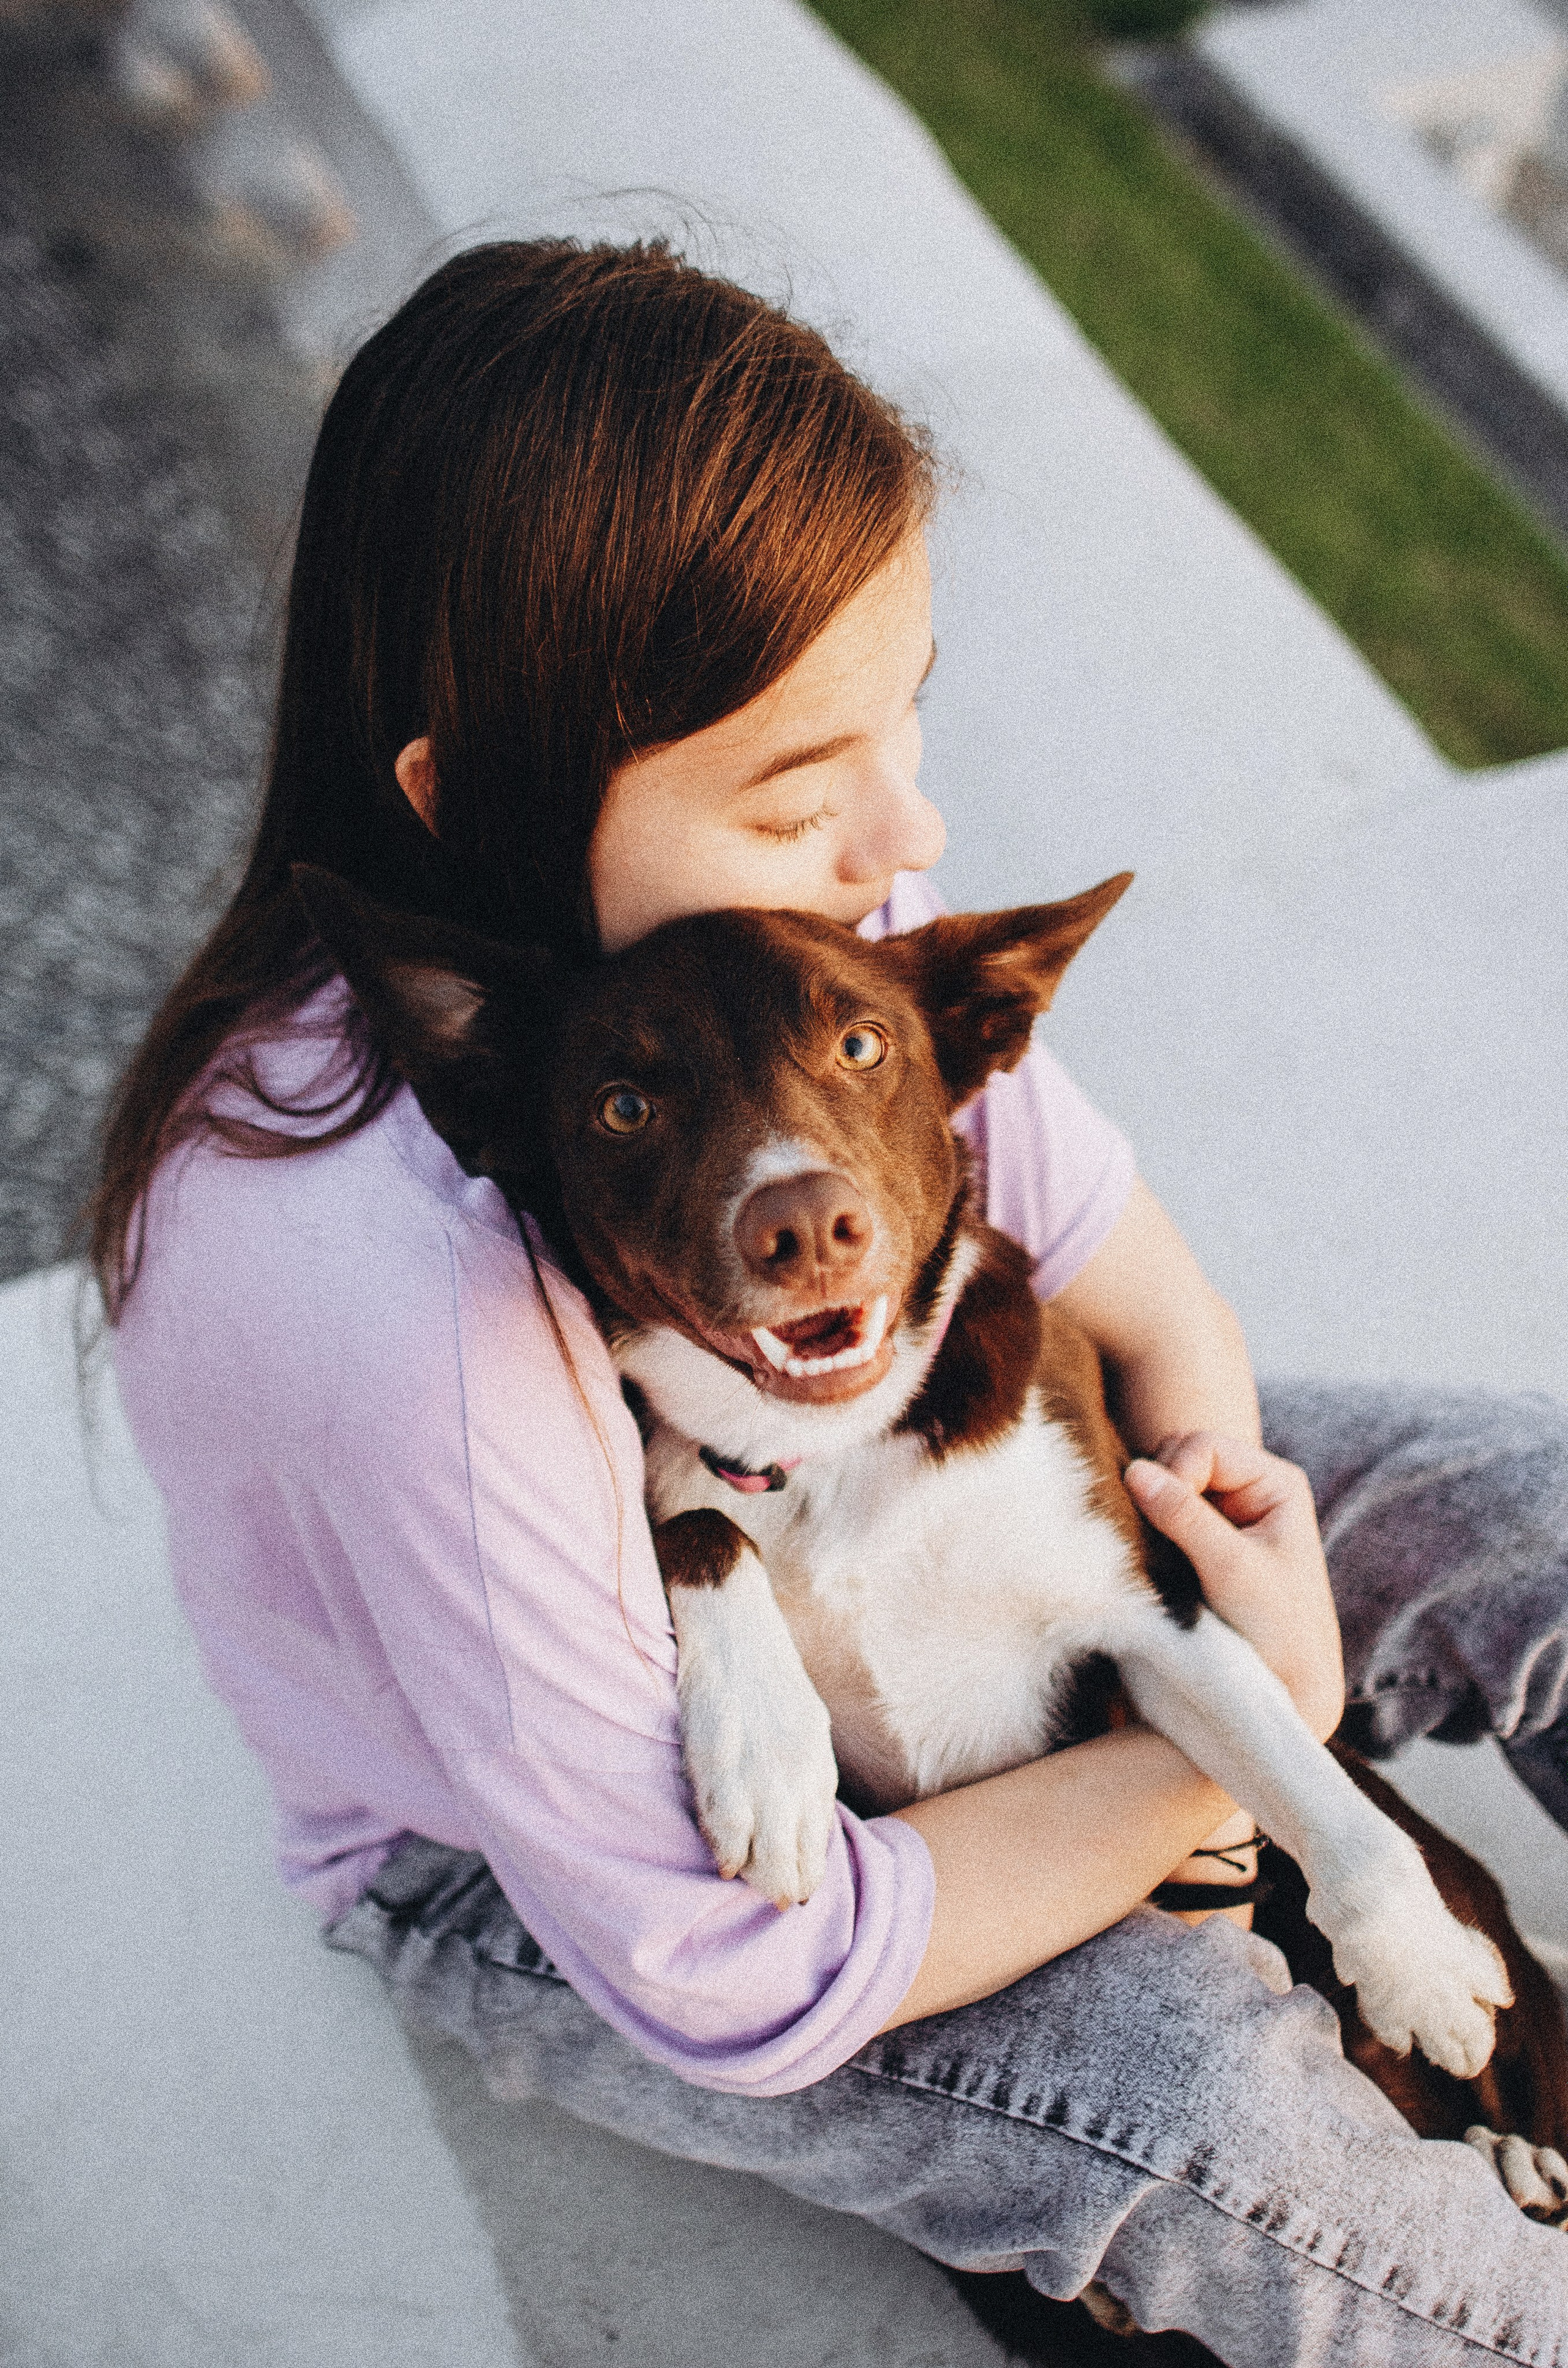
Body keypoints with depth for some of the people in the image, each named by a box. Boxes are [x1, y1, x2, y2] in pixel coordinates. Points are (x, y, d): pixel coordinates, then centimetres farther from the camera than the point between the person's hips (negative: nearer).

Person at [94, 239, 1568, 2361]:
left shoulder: (771, 874, -22)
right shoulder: (409, 1308, -41)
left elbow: (1077, 1204, -2)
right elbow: (722, 1977, -29)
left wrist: (1213, 1465, -20)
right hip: (538, 1858, -5)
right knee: (1217, 2104, -27)